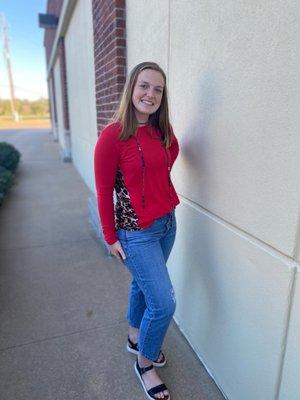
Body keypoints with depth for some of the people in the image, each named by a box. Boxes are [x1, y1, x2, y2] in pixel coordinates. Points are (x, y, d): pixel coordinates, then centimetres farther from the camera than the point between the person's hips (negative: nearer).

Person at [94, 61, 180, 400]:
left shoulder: (163, 131, 1)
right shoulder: (112, 135, -16)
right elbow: (104, 191, -12)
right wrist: (111, 238, -7)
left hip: (167, 223, 7)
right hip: (136, 232, -6)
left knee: (143, 284, 24)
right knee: (164, 303, -1)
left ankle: (135, 339, 50)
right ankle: (144, 364, 28)